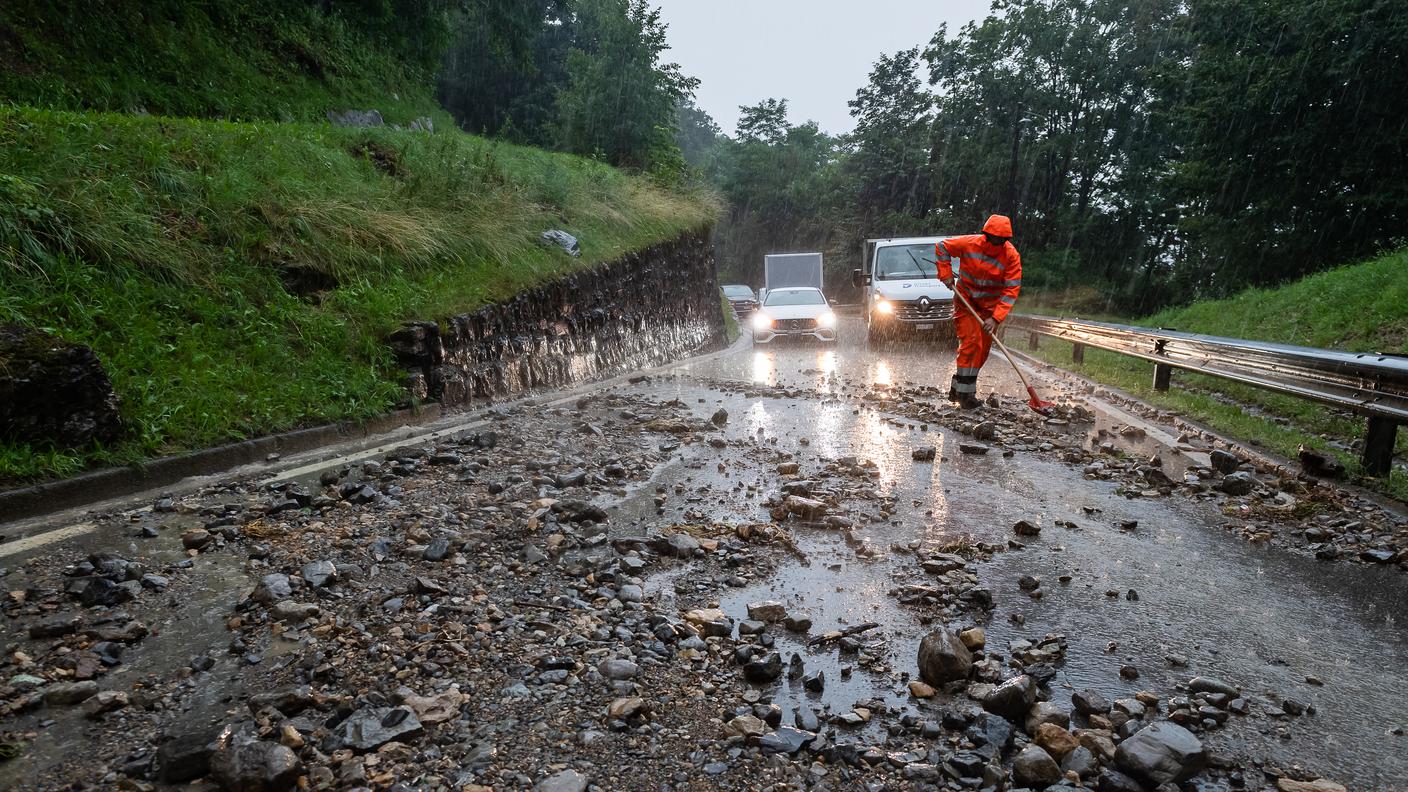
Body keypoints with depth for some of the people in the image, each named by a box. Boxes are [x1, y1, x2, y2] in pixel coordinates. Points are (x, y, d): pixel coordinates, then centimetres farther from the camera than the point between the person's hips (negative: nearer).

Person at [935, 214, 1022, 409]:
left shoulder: (1011, 256, -17)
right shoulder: (969, 243, -18)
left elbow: (1011, 290, -18)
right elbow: (942, 247, -2)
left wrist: (996, 318, -27)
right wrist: (946, 275, -9)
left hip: (990, 306, 3)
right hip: (965, 300, -3)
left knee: (982, 350, 6)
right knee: (971, 342, -15)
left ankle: (958, 390, 20)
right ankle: (963, 392, -9)